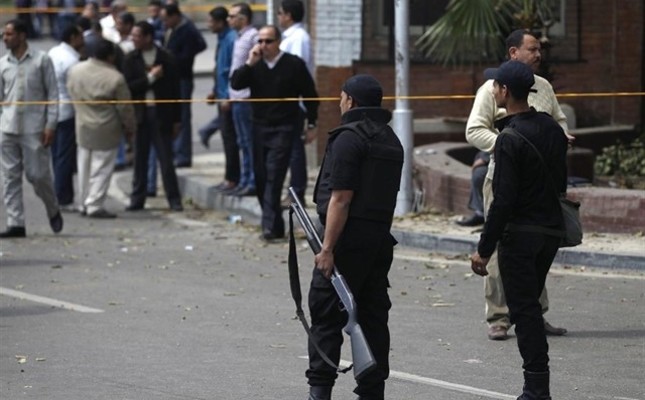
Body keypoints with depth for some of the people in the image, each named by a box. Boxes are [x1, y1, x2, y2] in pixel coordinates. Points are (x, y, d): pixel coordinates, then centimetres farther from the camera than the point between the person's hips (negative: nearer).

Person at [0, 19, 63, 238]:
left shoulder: (41, 60, 0)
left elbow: (52, 94, 0)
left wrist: (50, 125, -7)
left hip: (34, 128, -3)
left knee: (38, 174, -3)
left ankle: (53, 211, 23)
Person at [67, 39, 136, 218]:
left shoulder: (75, 71, -3)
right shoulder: (115, 78, -18)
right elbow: (124, 108, -11)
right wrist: (130, 128, 4)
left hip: (82, 127, 6)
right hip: (105, 130, -6)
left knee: (84, 167, 16)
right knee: (101, 169, 1)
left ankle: (85, 204, 22)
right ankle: (95, 206, 0)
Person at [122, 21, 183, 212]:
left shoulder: (166, 59, -2)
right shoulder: (130, 60, 3)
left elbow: (175, 90, 1)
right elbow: (128, 87, -6)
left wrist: (176, 119, 0)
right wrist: (150, 78, -15)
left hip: (161, 115, -2)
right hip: (139, 115, 2)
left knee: (166, 159, -1)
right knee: (140, 159, 7)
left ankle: (174, 200, 3)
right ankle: (137, 200, 14)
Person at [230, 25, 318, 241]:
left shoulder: (294, 65, -4)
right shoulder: (255, 65, 7)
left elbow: (309, 95, 3)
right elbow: (235, 84, -5)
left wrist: (311, 124, 3)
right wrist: (249, 64, -16)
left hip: (283, 129, -5)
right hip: (260, 128, 5)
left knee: (273, 177, -15)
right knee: (261, 177, 7)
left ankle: (271, 225, -18)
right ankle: (274, 223, 19)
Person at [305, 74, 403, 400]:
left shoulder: (349, 138, -13)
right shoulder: (391, 140, 16)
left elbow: (341, 199, -18)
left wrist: (327, 248, -19)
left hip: (349, 241, -8)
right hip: (381, 238, 8)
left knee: (326, 315, -3)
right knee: (373, 317, 10)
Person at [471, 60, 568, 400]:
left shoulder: (510, 140, -18)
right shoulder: (551, 128, 7)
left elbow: (503, 200, -20)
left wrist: (484, 250, -15)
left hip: (520, 232, -8)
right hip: (552, 229, 8)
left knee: (524, 310, -3)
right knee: (530, 305, 16)